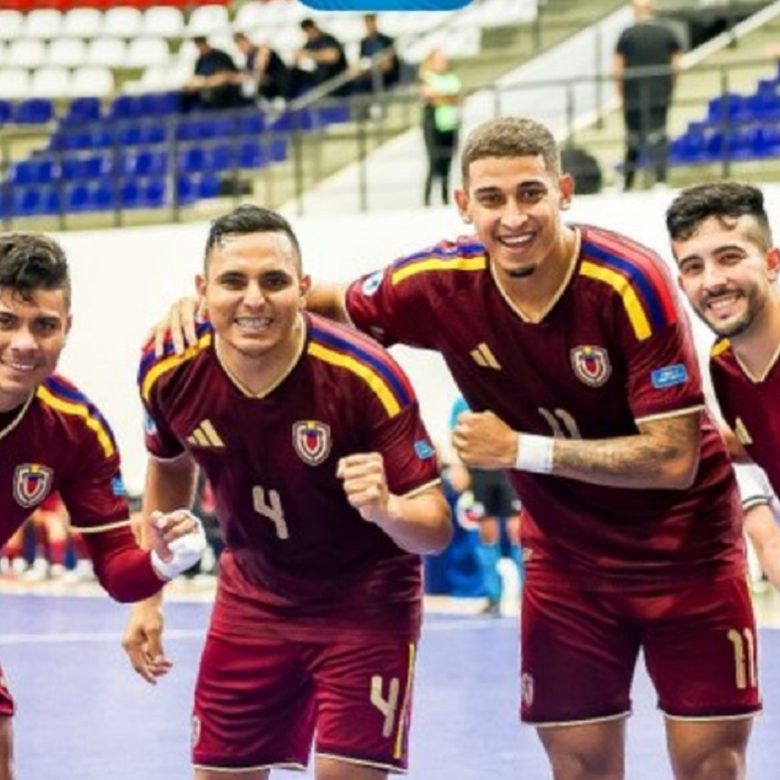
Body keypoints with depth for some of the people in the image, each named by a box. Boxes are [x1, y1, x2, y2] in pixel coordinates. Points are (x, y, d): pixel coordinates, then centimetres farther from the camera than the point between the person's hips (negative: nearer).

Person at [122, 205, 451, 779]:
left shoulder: (365, 377, -28)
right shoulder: (170, 372, -16)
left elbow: (436, 529, -24)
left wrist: (385, 510, -47)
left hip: (366, 597, -4)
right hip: (252, 596, 4)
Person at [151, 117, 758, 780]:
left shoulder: (631, 285, -25)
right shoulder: (444, 284, -14)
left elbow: (675, 458, -25)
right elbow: (328, 307, 5)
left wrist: (522, 450, -25)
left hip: (683, 546, -3)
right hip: (565, 553, 3)